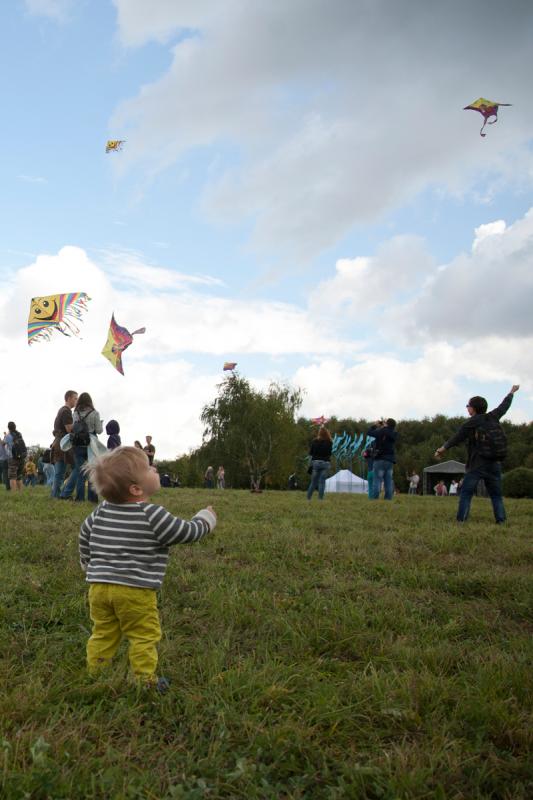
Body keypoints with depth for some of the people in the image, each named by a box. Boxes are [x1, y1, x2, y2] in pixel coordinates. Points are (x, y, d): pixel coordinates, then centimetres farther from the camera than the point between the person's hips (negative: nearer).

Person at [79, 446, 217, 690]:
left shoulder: (101, 512, 6)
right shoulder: (152, 515, -14)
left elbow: (85, 534, 20)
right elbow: (187, 532, -6)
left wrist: (89, 565, 36)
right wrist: (206, 518, 14)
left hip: (99, 586, 6)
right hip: (135, 590, -6)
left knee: (103, 634, 15)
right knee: (144, 637, 6)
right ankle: (145, 680, 10)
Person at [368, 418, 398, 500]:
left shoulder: (381, 432, -8)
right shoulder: (394, 434, 3)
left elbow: (370, 433, 2)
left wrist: (375, 426, 15)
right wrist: (384, 427, 23)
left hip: (380, 460, -4)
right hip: (390, 461, 4)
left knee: (377, 481, -6)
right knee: (389, 482, 6)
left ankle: (374, 499, -10)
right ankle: (388, 498, 4)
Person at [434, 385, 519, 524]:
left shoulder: (469, 425, -7)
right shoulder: (492, 417, 6)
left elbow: (455, 439, 1)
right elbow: (504, 405, 23)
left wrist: (441, 450, 16)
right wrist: (512, 392, 41)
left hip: (476, 465, -4)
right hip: (494, 464, 4)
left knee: (466, 493, 1)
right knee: (496, 495, 9)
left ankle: (461, 520, -6)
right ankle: (501, 520, 0)